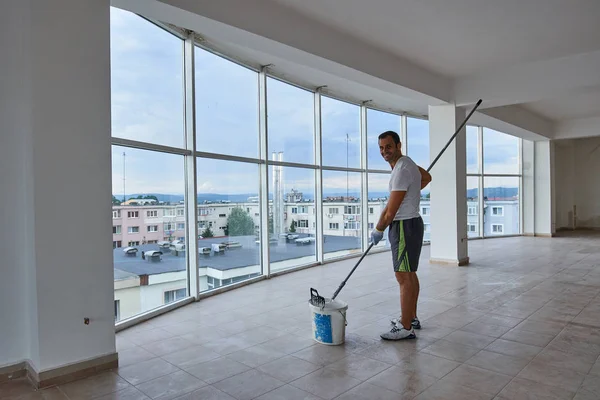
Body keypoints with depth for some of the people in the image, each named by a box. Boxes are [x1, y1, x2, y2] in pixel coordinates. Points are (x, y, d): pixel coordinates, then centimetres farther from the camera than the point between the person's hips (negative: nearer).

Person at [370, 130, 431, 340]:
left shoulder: (401, 170, -20)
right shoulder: (406, 162, 12)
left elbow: (390, 210, -19)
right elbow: (426, 177, 33)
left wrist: (378, 230, -5)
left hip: (405, 226, -11)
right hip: (410, 223, 11)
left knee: (404, 277, -7)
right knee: (410, 274, 17)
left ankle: (406, 328, -1)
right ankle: (412, 317, 28)